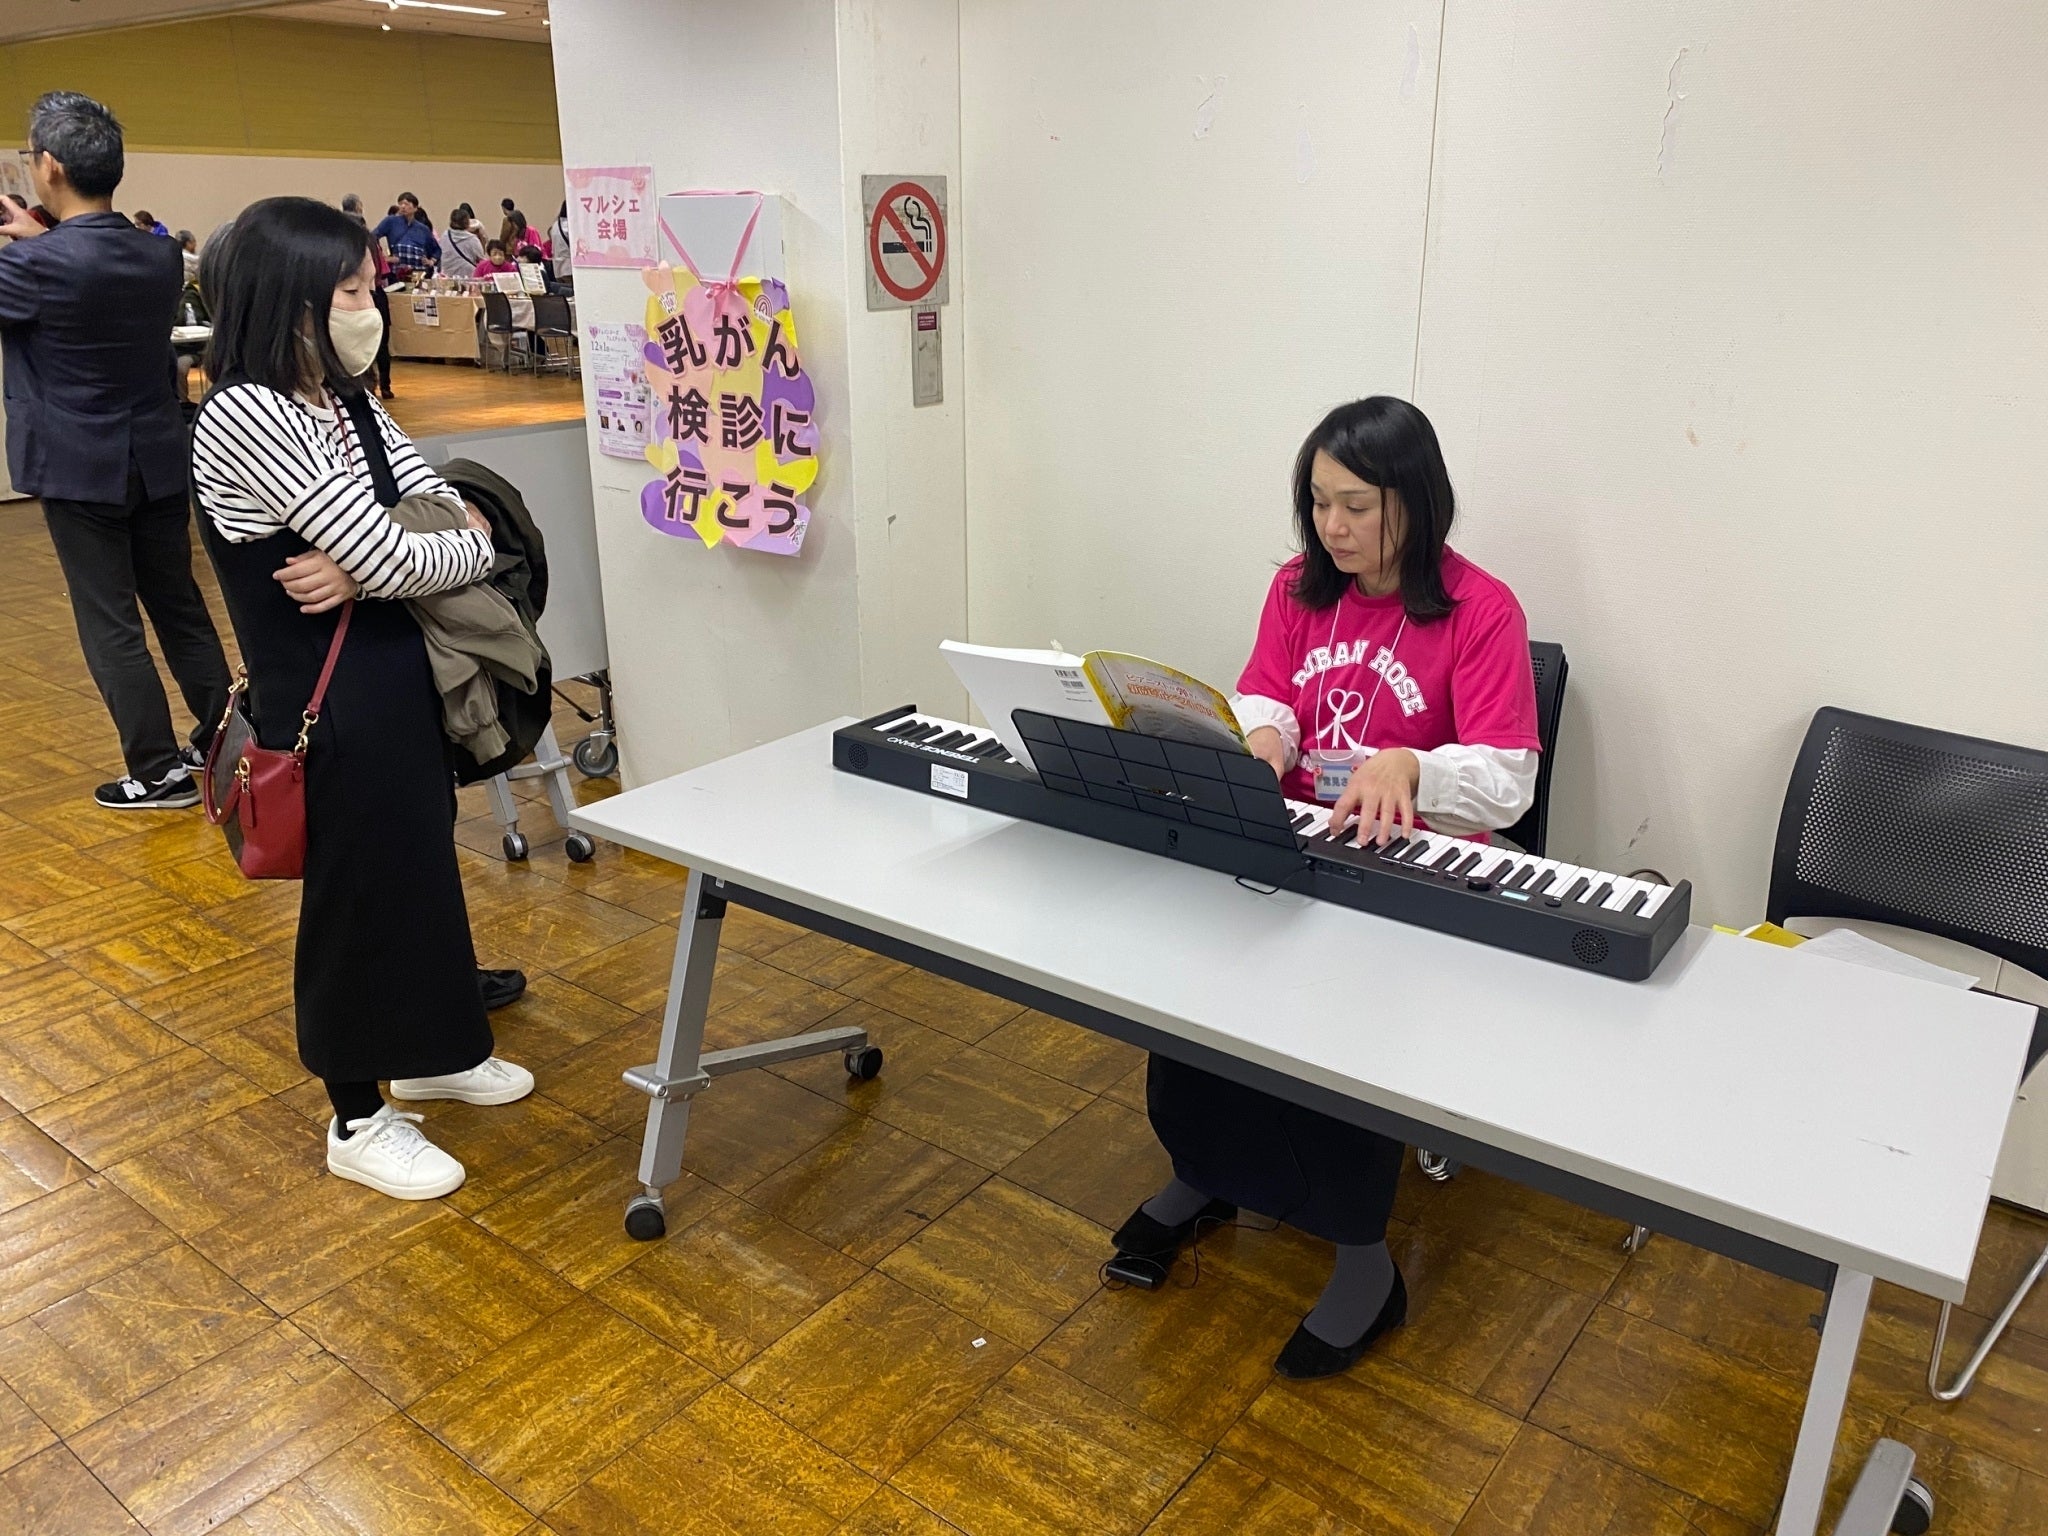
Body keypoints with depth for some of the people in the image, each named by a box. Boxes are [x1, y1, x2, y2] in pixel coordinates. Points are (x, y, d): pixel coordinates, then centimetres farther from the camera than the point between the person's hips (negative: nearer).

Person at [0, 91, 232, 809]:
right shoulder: (162, 256, 0)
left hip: (81, 469, -6)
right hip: (159, 459, 6)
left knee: (110, 623, 3)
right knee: (180, 607, 15)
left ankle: (159, 771, 7)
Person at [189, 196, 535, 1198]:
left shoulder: (347, 402, 6)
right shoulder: (245, 417, -20)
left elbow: (452, 512, 4)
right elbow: (395, 561, -24)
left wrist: (364, 566, -15)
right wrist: (474, 547, -5)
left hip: (395, 677, 8)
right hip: (325, 701, -8)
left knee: (421, 862, 20)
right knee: (357, 888, 5)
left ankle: (429, 1050, 42)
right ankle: (357, 1121, 24)